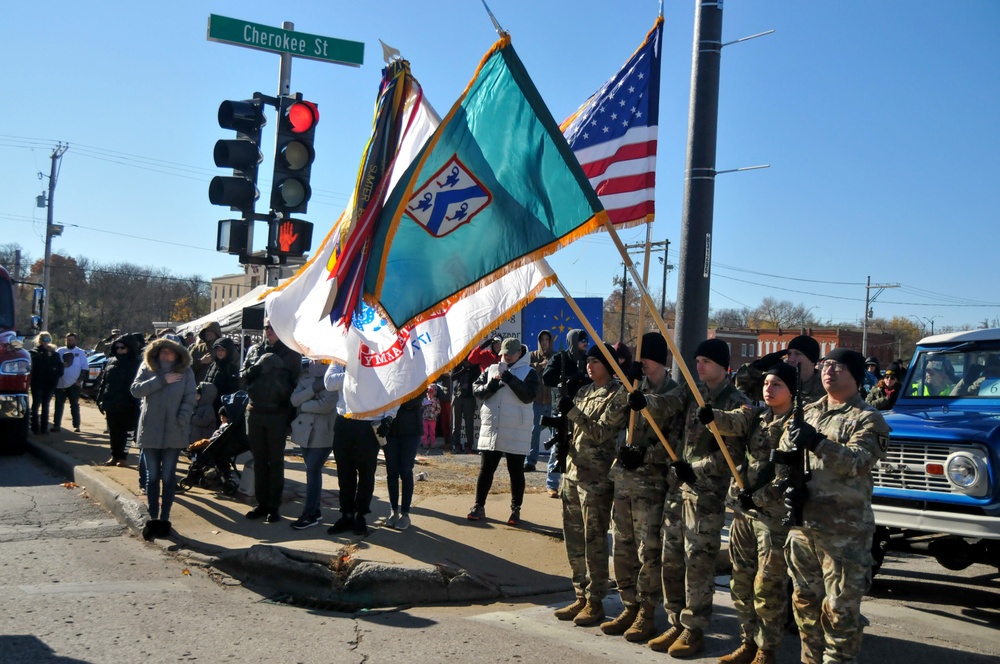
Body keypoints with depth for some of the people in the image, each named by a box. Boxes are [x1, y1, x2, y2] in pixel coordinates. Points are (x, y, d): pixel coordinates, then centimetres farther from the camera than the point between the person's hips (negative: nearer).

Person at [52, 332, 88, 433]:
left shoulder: (80, 353, 4)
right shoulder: (60, 351, 7)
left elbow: (85, 368, 0)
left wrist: (80, 380, -8)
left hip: (74, 384, -1)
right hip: (60, 384, 1)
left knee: (75, 405, 6)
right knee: (59, 405, 3)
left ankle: (76, 425, 10)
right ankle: (56, 424, 6)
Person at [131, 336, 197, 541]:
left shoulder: (185, 372, 1)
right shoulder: (147, 369, 4)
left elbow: (190, 399, -3)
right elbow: (136, 390, -10)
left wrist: (182, 419, -16)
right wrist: (161, 380, -16)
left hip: (173, 432, -1)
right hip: (150, 431, 1)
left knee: (168, 477, 3)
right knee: (152, 476, 6)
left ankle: (164, 519, 10)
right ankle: (153, 518, 11)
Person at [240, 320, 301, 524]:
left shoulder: (291, 353, -2)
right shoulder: (255, 350, 11)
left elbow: (297, 383, -6)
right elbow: (243, 375, 8)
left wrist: (291, 411, -14)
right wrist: (258, 367, -13)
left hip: (278, 414, -4)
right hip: (255, 411, 4)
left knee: (276, 461, 2)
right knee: (259, 460, 10)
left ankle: (274, 506, 7)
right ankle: (261, 503, 18)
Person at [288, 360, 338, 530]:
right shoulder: (305, 377, 12)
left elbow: (326, 404, -18)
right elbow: (294, 399, -1)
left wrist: (303, 405, -7)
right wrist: (313, 388, -15)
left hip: (323, 433, -6)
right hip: (305, 431, 6)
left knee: (313, 471, -7)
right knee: (313, 471, 11)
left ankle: (310, 514, -1)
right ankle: (315, 510, 20)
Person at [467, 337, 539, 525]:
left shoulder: (529, 373, -1)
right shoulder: (491, 369, 10)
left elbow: (528, 396, -16)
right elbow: (476, 389, 4)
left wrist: (509, 378, -21)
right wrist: (492, 385, -15)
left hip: (516, 432, -3)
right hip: (490, 430, 3)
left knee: (516, 471, 5)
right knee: (486, 469, 8)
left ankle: (516, 510, 14)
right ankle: (479, 506, 16)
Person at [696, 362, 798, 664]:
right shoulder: (756, 415, 10)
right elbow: (734, 421, -11)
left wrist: (758, 496, -18)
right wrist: (712, 416, -33)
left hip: (774, 513, -7)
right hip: (743, 509, 7)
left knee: (768, 585, -1)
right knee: (741, 580, 13)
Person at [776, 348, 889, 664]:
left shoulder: (867, 419, -4)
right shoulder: (808, 412, 14)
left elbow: (858, 462, -19)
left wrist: (818, 442, -31)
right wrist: (789, 485, -7)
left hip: (844, 531, -6)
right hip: (802, 523, 6)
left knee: (840, 608, -4)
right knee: (805, 600, 16)